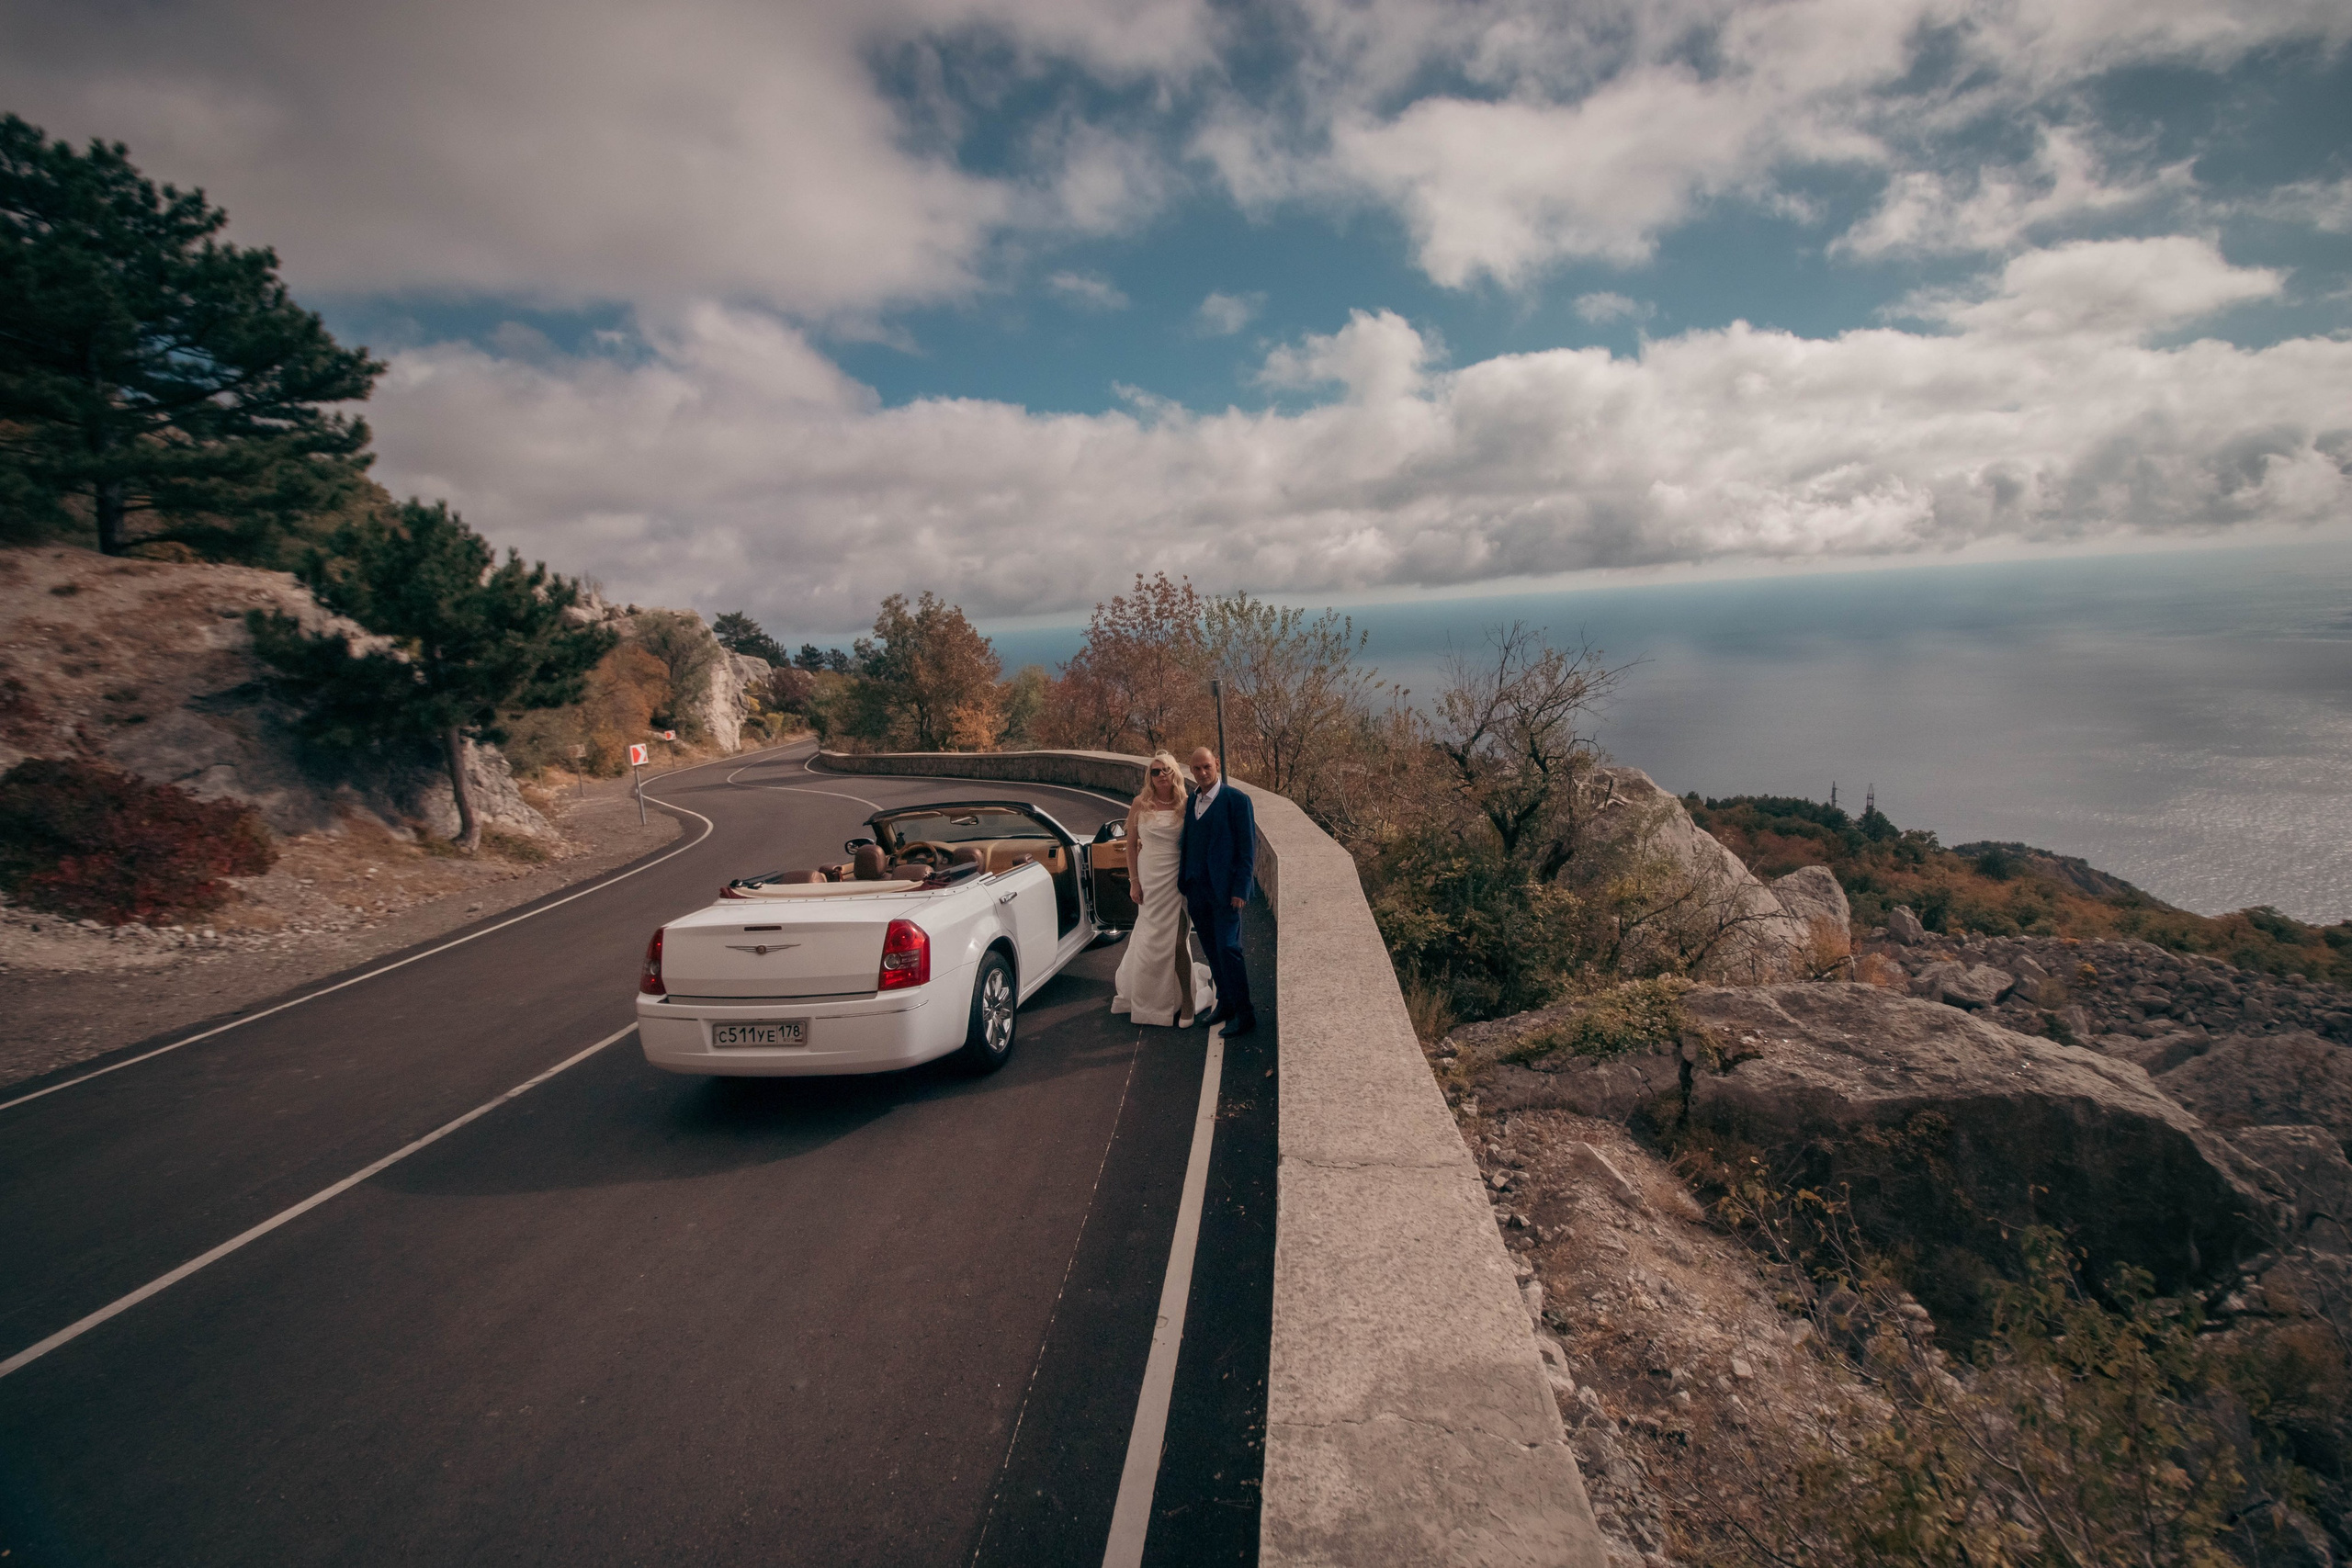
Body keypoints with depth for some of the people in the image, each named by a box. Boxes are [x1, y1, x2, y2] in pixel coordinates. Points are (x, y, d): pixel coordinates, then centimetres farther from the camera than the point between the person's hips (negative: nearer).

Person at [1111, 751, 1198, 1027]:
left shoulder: (1185, 805, -3)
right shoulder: (1140, 805, -2)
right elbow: (1131, 843, 3)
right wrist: (1133, 880, -1)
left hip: (1177, 878, -1)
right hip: (1150, 877, 1)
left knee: (1176, 939, 1)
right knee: (1152, 937, 12)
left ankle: (1184, 1002, 12)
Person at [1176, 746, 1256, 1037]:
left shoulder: (1236, 800, -7)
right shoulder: (1190, 801, 11)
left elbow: (1249, 847, -8)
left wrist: (1240, 889, -13)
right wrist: (1183, 884, 10)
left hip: (1224, 889, -6)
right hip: (1197, 889, 6)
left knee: (1228, 949, -8)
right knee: (1212, 950, 13)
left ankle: (1244, 1014, 2)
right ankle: (1225, 1004, 26)